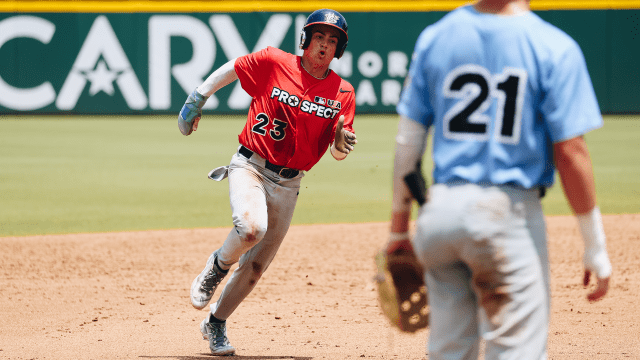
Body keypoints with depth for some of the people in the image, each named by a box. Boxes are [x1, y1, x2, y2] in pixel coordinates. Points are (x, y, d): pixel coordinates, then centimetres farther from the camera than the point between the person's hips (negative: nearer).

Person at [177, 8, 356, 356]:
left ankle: (215, 325, 31)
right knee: (251, 227, -33)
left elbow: (337, 152, 0)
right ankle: (216, 267, -1)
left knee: (255, 266, 8)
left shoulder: (343, 93, -1)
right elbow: (230, 69, 9)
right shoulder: (274, 63, -7)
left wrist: (342, 142, -23)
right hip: (250, 167, -3)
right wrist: (197, 99, 9)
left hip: (287, 184, 3)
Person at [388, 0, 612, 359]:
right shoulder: (554, 48, -8)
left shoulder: (434, 37, 6)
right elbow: (570, 152, -10)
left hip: (441, 209, 5)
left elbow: (408, 141, 10)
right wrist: (596, 248, -3)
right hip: (509, 213, -5)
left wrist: (399, 227, 19)